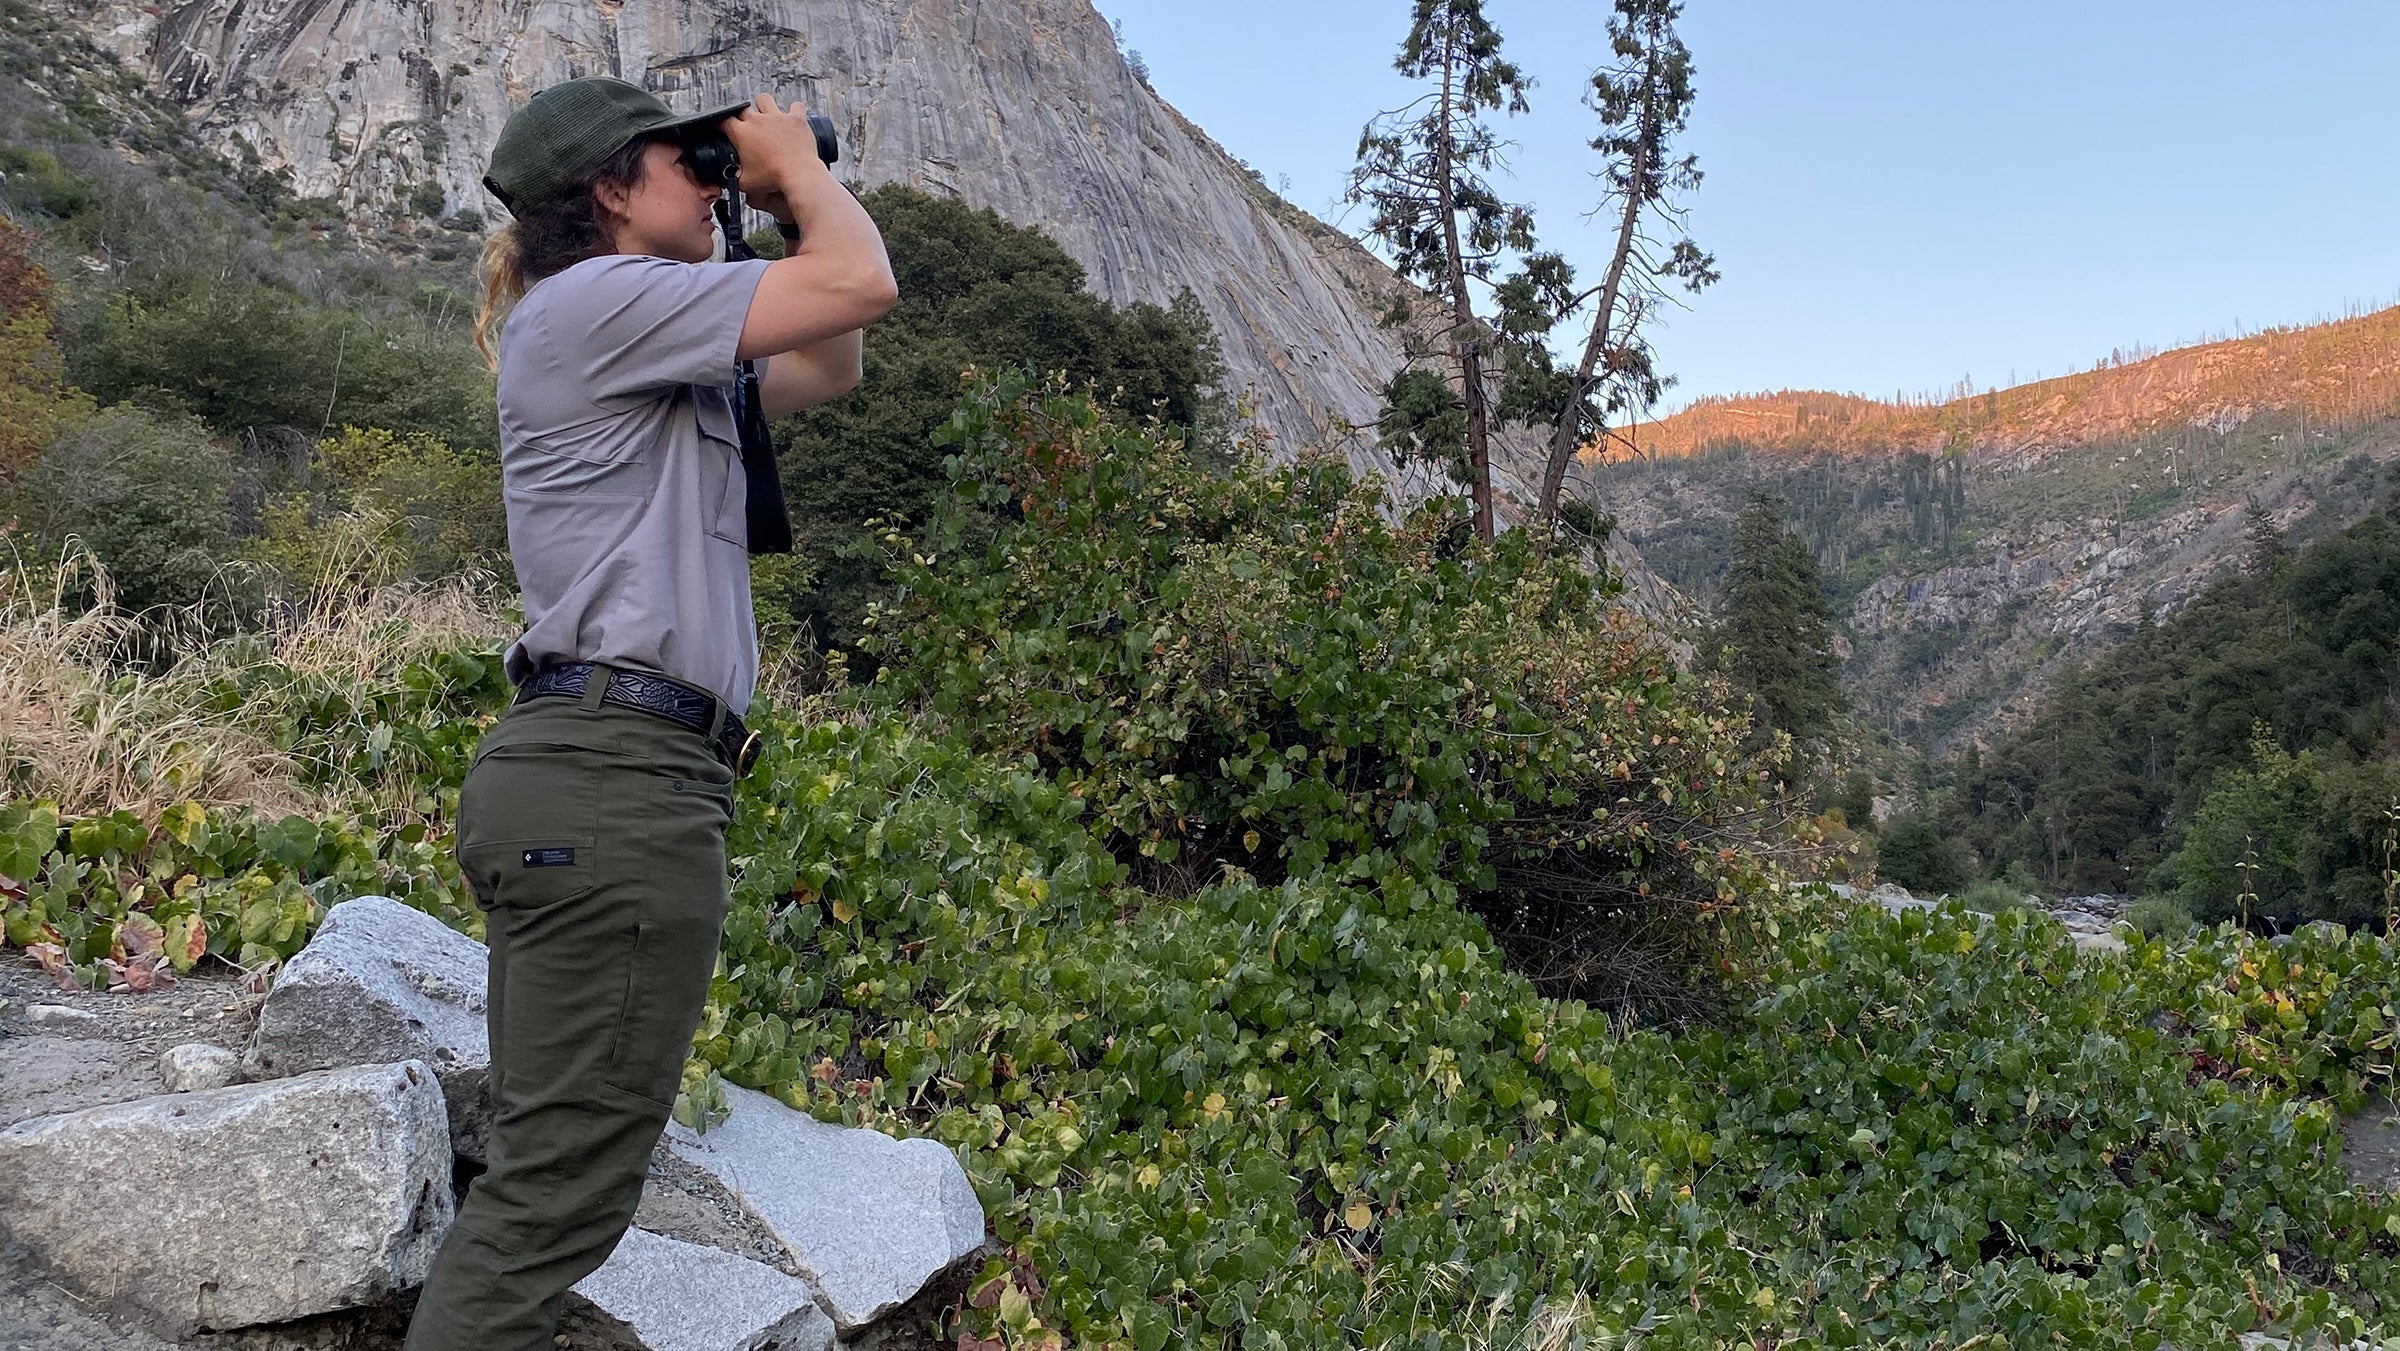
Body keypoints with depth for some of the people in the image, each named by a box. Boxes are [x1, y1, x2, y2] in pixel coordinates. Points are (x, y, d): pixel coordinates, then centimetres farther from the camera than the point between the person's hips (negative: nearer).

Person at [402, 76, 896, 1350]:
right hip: (619, 777, -10)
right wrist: (800, 171, 8)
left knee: (542, 1167, 12)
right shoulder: (594, 299, -5)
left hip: (569, 768, 10)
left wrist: (796, 200, 25)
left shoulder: (647, 353, 24)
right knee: (561, 1184, -7)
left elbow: (826, 369, 32)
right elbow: (861, 285, -10)